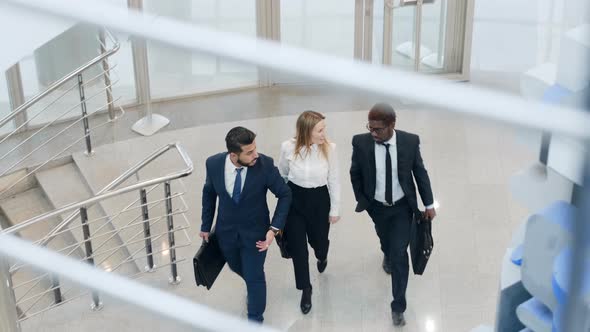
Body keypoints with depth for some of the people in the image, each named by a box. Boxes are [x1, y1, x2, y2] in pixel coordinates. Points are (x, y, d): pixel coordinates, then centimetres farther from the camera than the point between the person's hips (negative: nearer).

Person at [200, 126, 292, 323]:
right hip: (226, 230, 3)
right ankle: (253, 285, 61)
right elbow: (209, 192, -1)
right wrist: (206, 225, 7)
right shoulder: (214, 164, -21)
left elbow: (285, 194, -14)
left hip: (255, 231, -3)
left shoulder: (265, 164, -27)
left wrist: (274, 228, -22)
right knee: (236, 267, 26)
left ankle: (255, 321, 32)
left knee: (254, 277, 8)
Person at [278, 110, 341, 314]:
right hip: (294, 200, 0)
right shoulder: (288, 147, -19)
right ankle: (305, 290, 30)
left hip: (320, 200, 0)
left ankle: (322, 257, 61)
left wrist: (335, 209, 1)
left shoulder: (329, 148, -19)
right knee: (298, 248, 8)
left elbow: (334, 181, -6)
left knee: (319, 241, 20)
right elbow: (281, 175, 0)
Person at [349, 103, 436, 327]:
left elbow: (420, 172, -7)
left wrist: (429, 204, 0)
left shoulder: (410, 141, -20)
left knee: (400, 255, -4)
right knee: (385, 240, 27)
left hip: (403, 207, -1)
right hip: (377, 207, 1)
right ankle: (388, 255, 65)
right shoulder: (361, 142, -21)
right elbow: (355, 173, -4)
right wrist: (360, 199, 5)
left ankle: (398, 306, 10)